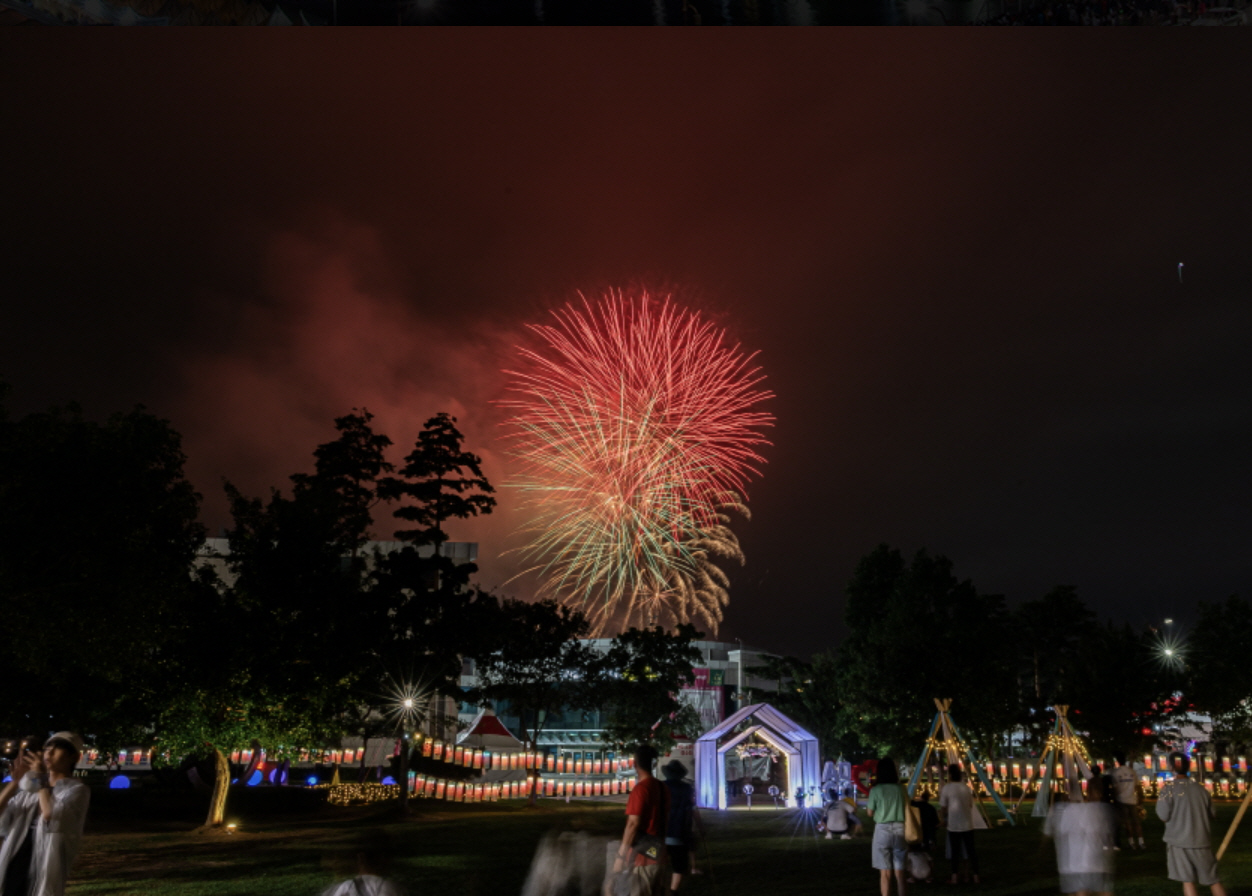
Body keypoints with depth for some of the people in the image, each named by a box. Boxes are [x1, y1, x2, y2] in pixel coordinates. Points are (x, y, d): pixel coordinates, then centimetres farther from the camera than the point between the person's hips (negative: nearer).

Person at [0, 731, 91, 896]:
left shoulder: (76, 789, -2)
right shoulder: (31, 786, 17)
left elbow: (52, 816, -19)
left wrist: (41, 779, -8)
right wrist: (15, 780, -1)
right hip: (14, 866, 6)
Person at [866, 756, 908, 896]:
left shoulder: (876, 790, -7)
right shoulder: (901, 789, 0)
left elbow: (869, 813, 1)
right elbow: (906, 810, 7)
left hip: (883, 830, -3)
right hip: (899, 830, 3)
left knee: (885, 872, 4)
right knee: (899, 872, 11)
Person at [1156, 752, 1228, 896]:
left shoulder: (1169, 789, -9)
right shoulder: (1201, 789, 5)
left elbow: (1163, 816, -10)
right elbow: (1211, 817, 11)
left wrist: (1160, 800, 7)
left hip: (1179, 842, -4)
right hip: (1202, 841, 4)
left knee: (1187, 881, 0)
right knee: (1213, 880, 12)